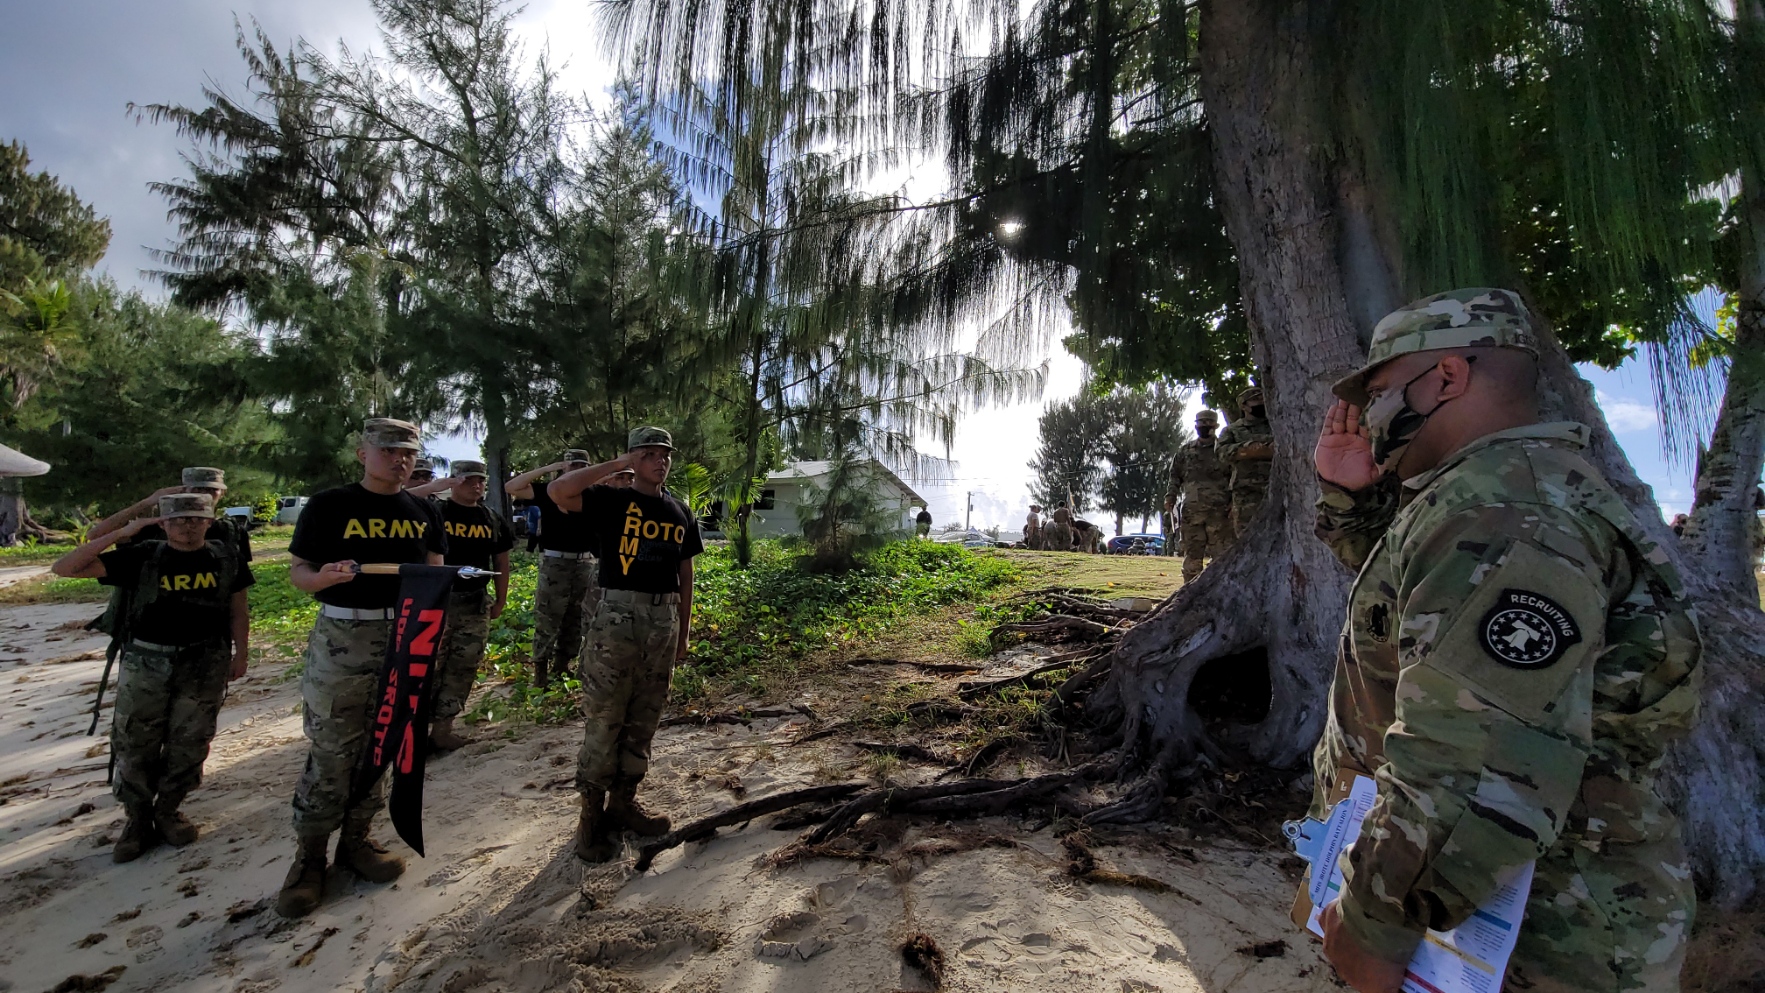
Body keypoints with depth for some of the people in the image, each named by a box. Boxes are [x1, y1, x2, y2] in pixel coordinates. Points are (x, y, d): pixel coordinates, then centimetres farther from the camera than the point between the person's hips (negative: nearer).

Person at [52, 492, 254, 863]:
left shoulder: (225, 558, -1)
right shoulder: (142, 557, -5)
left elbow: (238, 611, 6)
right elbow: (65, 567, -10)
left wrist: (240, 655, 4)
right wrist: (121, 533, -16)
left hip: (204, 665, 0)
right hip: (146, 663, 0)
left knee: (188, 745, 10)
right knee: (134, 746, 8)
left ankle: (168, 811, 30)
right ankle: (138, 819, 26)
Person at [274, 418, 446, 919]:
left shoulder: (425, 511, 9)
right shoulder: (328, 505, -2)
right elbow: (297, 569, 0)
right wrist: (325, 577, -21)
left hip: (404, 638, 4)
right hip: (341, 638, -4)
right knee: (330, 752, 0)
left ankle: (356, 839, 28)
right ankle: (310, 854, 16)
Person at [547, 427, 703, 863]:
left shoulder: (680, 512, 12)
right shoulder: (612, 500, -1)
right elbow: (558, 490, -19)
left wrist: (684, 631, 13)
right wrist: (618, 464, -15)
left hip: (663, 619, 5)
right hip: (618, 616, -5)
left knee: (643, 719, 12)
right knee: (605, 719, 0)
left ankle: (623, 801, 27)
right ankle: (592, 814, 13)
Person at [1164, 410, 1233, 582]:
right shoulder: (1185, 451, 15)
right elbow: (1175, 476, 15)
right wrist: (1170, 497, 0)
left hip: (1220, 511, -2)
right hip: (1191, 511, 2)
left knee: (1221, 555, -4)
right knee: (1192, 556, 5)